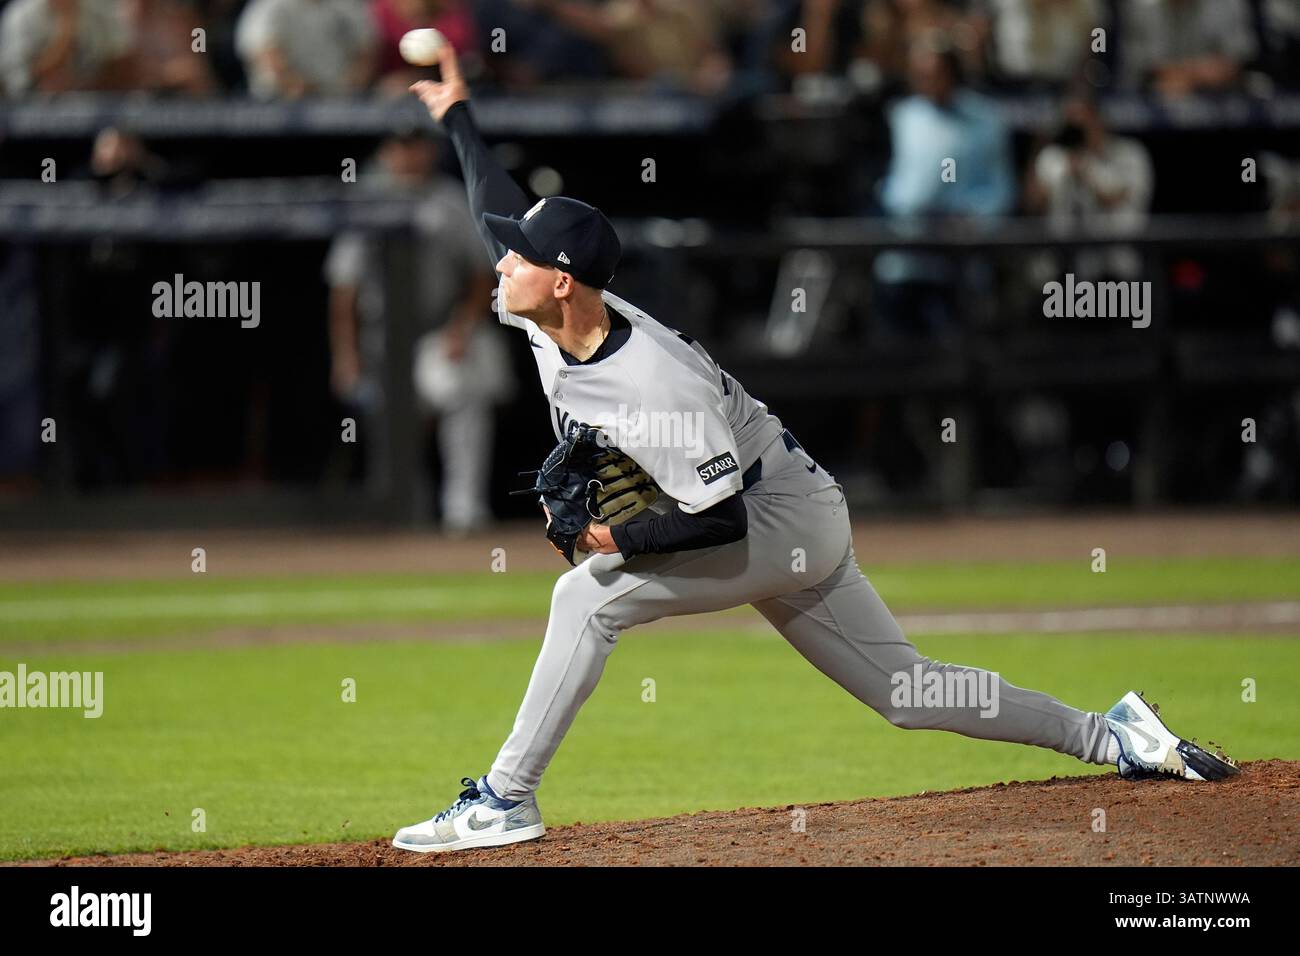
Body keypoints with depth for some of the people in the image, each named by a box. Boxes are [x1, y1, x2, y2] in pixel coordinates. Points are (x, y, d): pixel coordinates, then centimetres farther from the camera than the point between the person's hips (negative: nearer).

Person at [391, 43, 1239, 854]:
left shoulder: (653, 383, -31)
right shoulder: (549, 320, -7)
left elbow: (722, 519, -30)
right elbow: (504, 214, 12)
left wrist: (620, 539, -29)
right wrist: (459, 116, 14)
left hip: (789, 521, -9)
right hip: (778, 530, 9)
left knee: (590, 594, -20)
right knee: (907, 692, 11)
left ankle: (506, 800, -16)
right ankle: (1106, 735, 17)